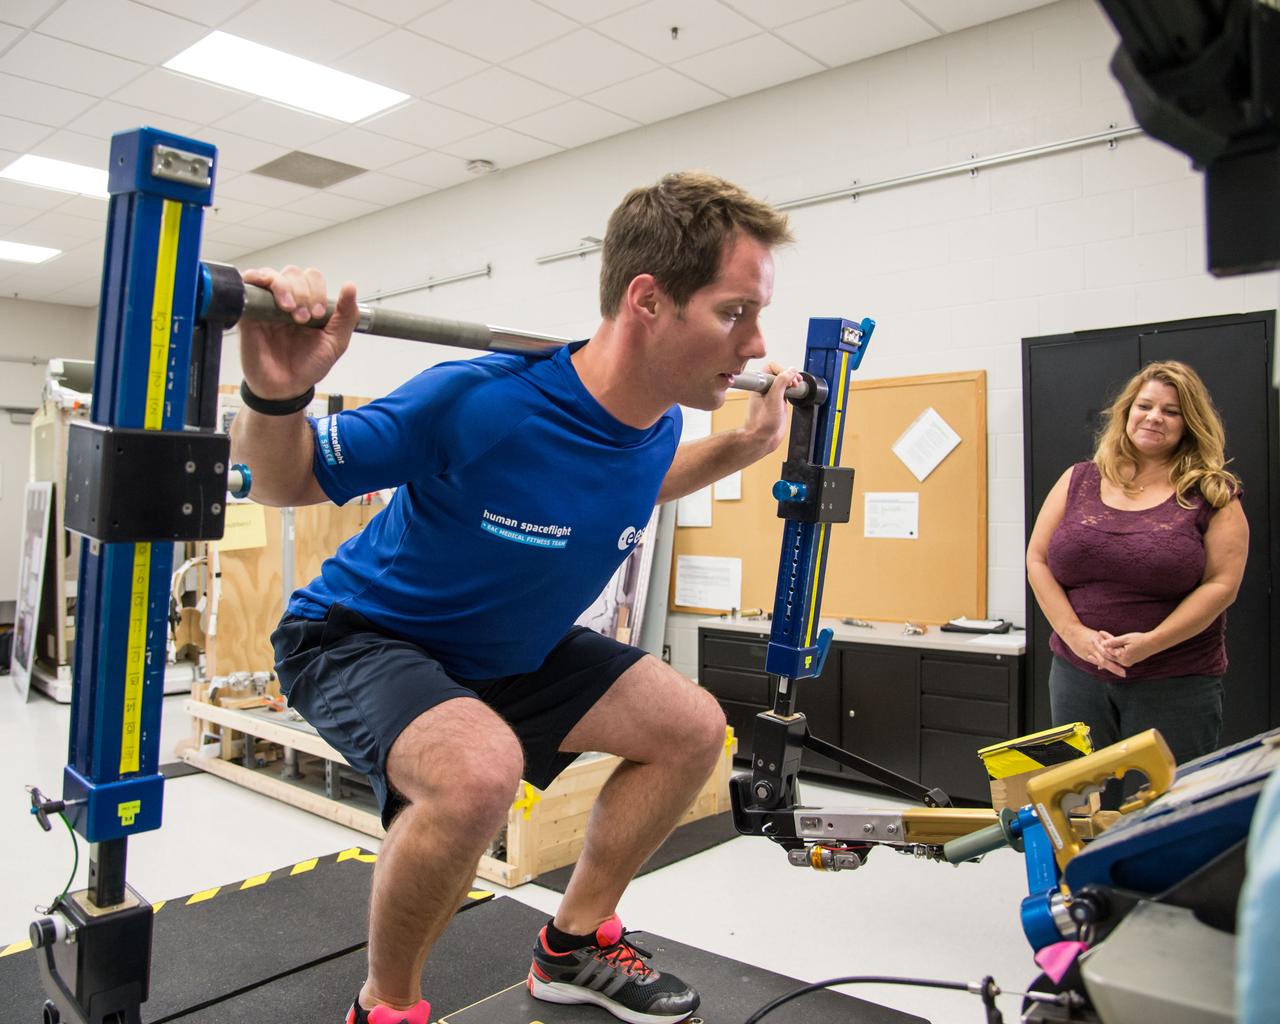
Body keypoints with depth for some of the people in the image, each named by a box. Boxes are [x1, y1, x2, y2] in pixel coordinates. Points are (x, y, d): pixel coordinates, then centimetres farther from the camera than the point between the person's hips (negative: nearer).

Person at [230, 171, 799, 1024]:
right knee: (479, 770, -36)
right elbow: (285, 481, -20)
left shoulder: (658, 425, -12)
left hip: (510, 648, 7)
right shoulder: (478, 404, -33)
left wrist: (742, 446, 3)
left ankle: (575, 947, 20)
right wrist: (276, 396, -41)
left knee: (692, 727, 2)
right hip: (361, 635, -6)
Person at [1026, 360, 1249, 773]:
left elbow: (1222, 583, -7)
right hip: (1077, 674, 2)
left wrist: (1150, 643, -18)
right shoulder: (1079, 481, 7)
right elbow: (1037, 560, 2)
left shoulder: (1212, 493, 0)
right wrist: (1075, 633, -10)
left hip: (1176, 685, -2)